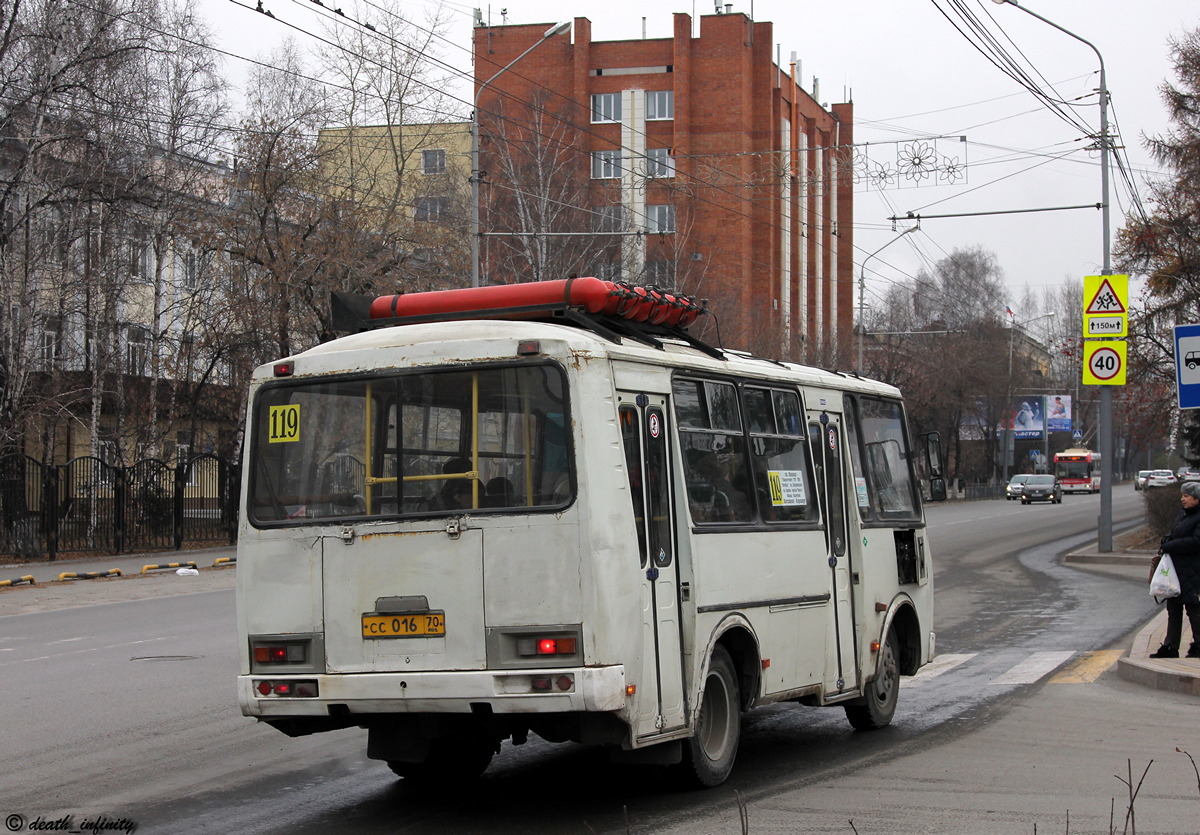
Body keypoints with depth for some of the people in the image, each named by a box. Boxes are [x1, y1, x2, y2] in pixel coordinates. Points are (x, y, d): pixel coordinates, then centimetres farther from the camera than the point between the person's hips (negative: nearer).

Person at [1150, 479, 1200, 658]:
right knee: (1173, 609, 13)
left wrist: (1169, 546, -18)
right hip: (1176, 570, 9)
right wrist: (1167, 540, 4)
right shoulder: (1183, 514, 14)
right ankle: (1170, 648, 19)